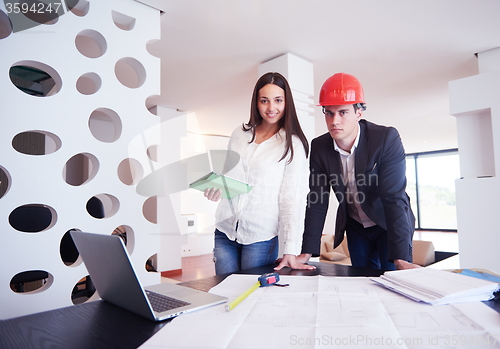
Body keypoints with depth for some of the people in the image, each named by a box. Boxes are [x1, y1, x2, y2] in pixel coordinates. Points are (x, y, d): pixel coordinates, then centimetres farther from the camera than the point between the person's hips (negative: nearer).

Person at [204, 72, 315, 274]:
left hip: (261, 237, -3)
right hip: (224, 231, 4)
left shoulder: (293, 145, -4)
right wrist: (215, 186, -5)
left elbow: (292, 198, -9)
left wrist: (290, 251, -15)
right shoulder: (239, 135, 7)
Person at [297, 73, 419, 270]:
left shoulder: (387, 138, -24)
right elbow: (317, 201, -12)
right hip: (355, 227, 3)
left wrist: (400, 258, -32)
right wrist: (307, 252, -16)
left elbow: (394, 197, -27)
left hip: (390, 225, -3)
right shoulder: (319, 147, -13)